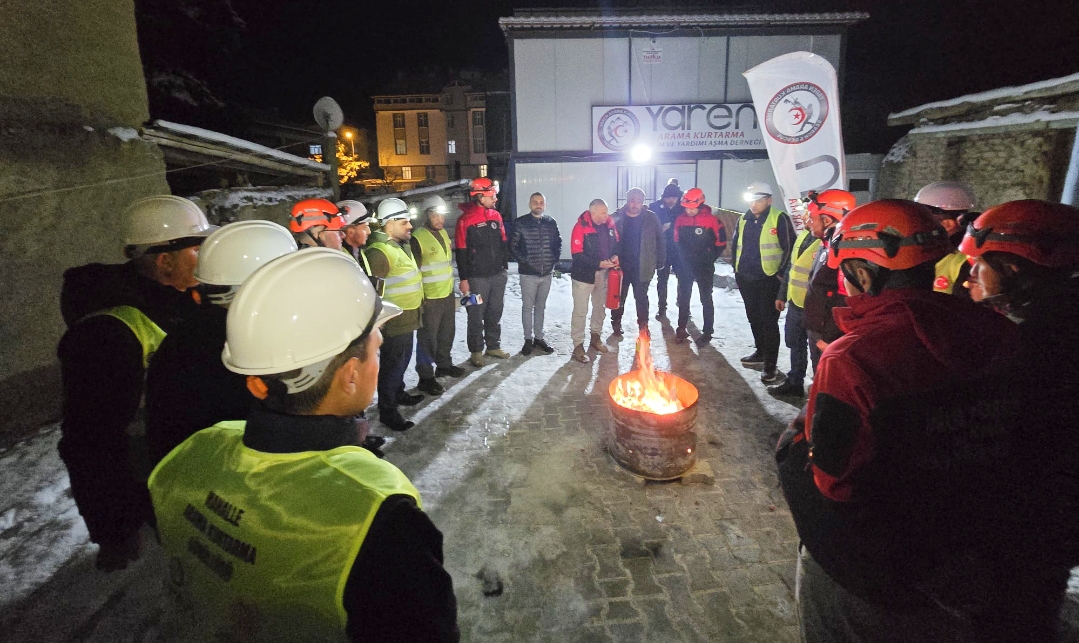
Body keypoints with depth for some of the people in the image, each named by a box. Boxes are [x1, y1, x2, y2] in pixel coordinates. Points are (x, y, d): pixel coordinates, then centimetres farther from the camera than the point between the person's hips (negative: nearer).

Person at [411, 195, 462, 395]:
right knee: (428, 338, 1)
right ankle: (425, 376, 13)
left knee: (447, 333, 21)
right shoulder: (418, 238, -16)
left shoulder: (443, 233, 10)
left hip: (448, 295, 8)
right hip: (429, 298, -8)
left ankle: (444, 364, 39)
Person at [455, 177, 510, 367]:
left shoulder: (496, 216, 8)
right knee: (476, 316, 4)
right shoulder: (465, 219, -11)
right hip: (477, 278, -6)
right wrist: (463, 279, -12)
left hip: (498, 275, 6)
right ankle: (476, 351, 16)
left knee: (495, 313, 15)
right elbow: (461, 252, -11)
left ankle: (494, 346, 28)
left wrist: (504, 267, 15)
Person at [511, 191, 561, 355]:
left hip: (546, 273, 3)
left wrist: (555, 259, 1)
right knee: (527, 307, 5)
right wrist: (523, 260, -10)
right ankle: (528, 339, 15)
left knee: (540, 307, 14)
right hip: (528, 273, -3)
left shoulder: (551, 223, 5)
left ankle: (539, 338, 24)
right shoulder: (520, 223, -5)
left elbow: (558, 242, 13)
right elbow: (513, 245, -4)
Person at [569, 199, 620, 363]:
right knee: (580, 311, -1)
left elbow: (616, 242, 10)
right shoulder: (581, 227, -21)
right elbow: (577, 254, -23)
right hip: (584, 274, -6)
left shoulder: (609, 224, -4)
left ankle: (595, 338, 39)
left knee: (600, 307, 20)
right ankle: (578, 347, 7)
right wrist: (599, 263, -26)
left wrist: (615, 255, -11)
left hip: (603, 274, 7)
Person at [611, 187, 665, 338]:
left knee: (641, 297, 8)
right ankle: (616, 324, 30)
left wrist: (660, 261, -1)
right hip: (621, 265, 1)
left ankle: (643, 326, 22)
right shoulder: (616, 217, -4)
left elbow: (660, 240, 1)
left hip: (642, 267, -1)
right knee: (619, 296, 13)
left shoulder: (651, 218, -4)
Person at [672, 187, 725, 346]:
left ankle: (707, 332, 14)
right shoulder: (680, 219, -2)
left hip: (704, 268, -4)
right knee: (683, 298, 11)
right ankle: (681, 329, 23)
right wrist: (681, 259, 5)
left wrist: (709, 260, -4)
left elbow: (721, 243, -5)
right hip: (685, 266, 4)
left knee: (706, 299, 6)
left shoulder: (712, 220, -14)